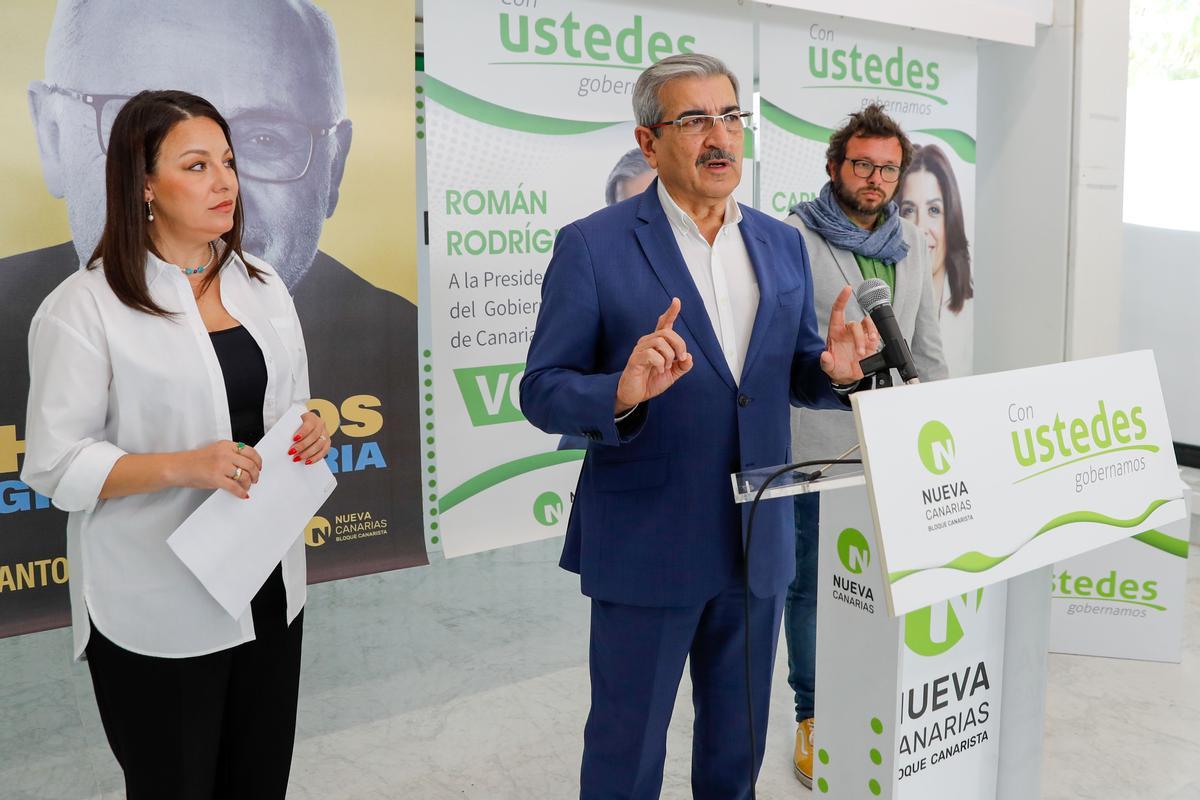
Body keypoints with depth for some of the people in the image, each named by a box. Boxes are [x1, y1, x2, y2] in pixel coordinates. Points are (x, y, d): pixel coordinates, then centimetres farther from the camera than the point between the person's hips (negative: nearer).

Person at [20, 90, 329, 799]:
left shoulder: (264, 287, 8)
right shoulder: (85, 307, -11)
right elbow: (57, 466, -12)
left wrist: (310, 435, -4)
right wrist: (184, 466, -25)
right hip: (157, 609, -5)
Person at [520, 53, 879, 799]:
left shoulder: (782, 243, 6)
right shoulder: (592, 246, -10)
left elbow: (791, 373, 11)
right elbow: (543, 393, -11)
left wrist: (837, 370, -12)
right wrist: (622, 394, -31)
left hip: (758, 542, 5)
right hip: (646, 544, -4)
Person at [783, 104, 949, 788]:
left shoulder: (911, 244, 12)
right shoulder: (793, 237, -6)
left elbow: (928, 345, 16)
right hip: (818, 441, -5)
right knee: (813, 583, 7)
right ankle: (814, 716, 23)